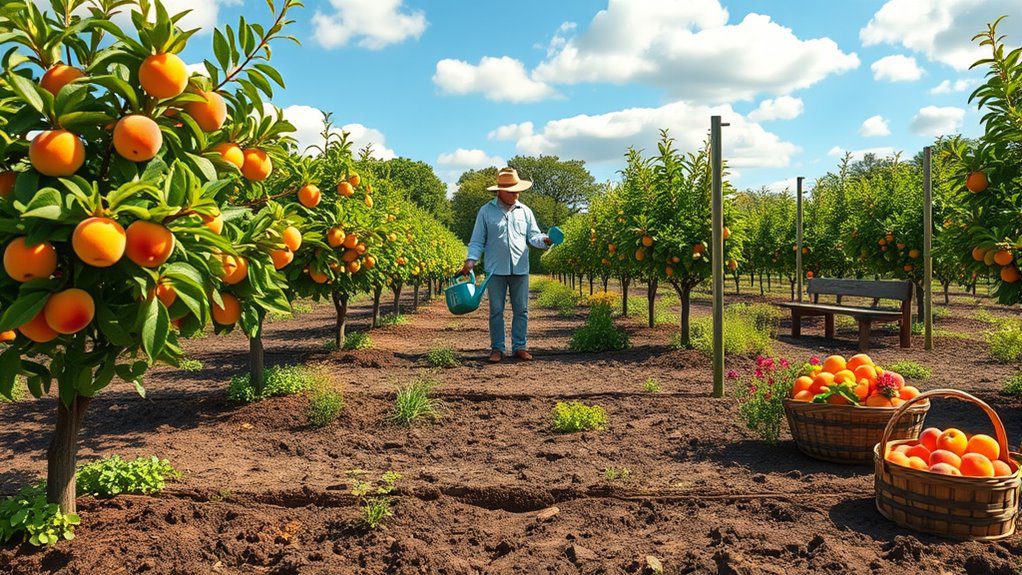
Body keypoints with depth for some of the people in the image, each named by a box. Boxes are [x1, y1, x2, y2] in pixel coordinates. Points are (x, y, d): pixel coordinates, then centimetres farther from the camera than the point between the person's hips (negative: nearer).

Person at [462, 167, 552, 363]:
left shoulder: (525, 211, 10)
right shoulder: (486, 211, 2)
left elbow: (533, 236, 9)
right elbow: (477, 241, 3)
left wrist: (544, 240, -13)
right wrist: (471, 260, -10)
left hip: (520, 269, 2)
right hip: (496, 270, -2)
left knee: (521, 310, 6)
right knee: (496, 311, 4)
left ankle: (520, 347, 16)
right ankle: (497, 348, 12)